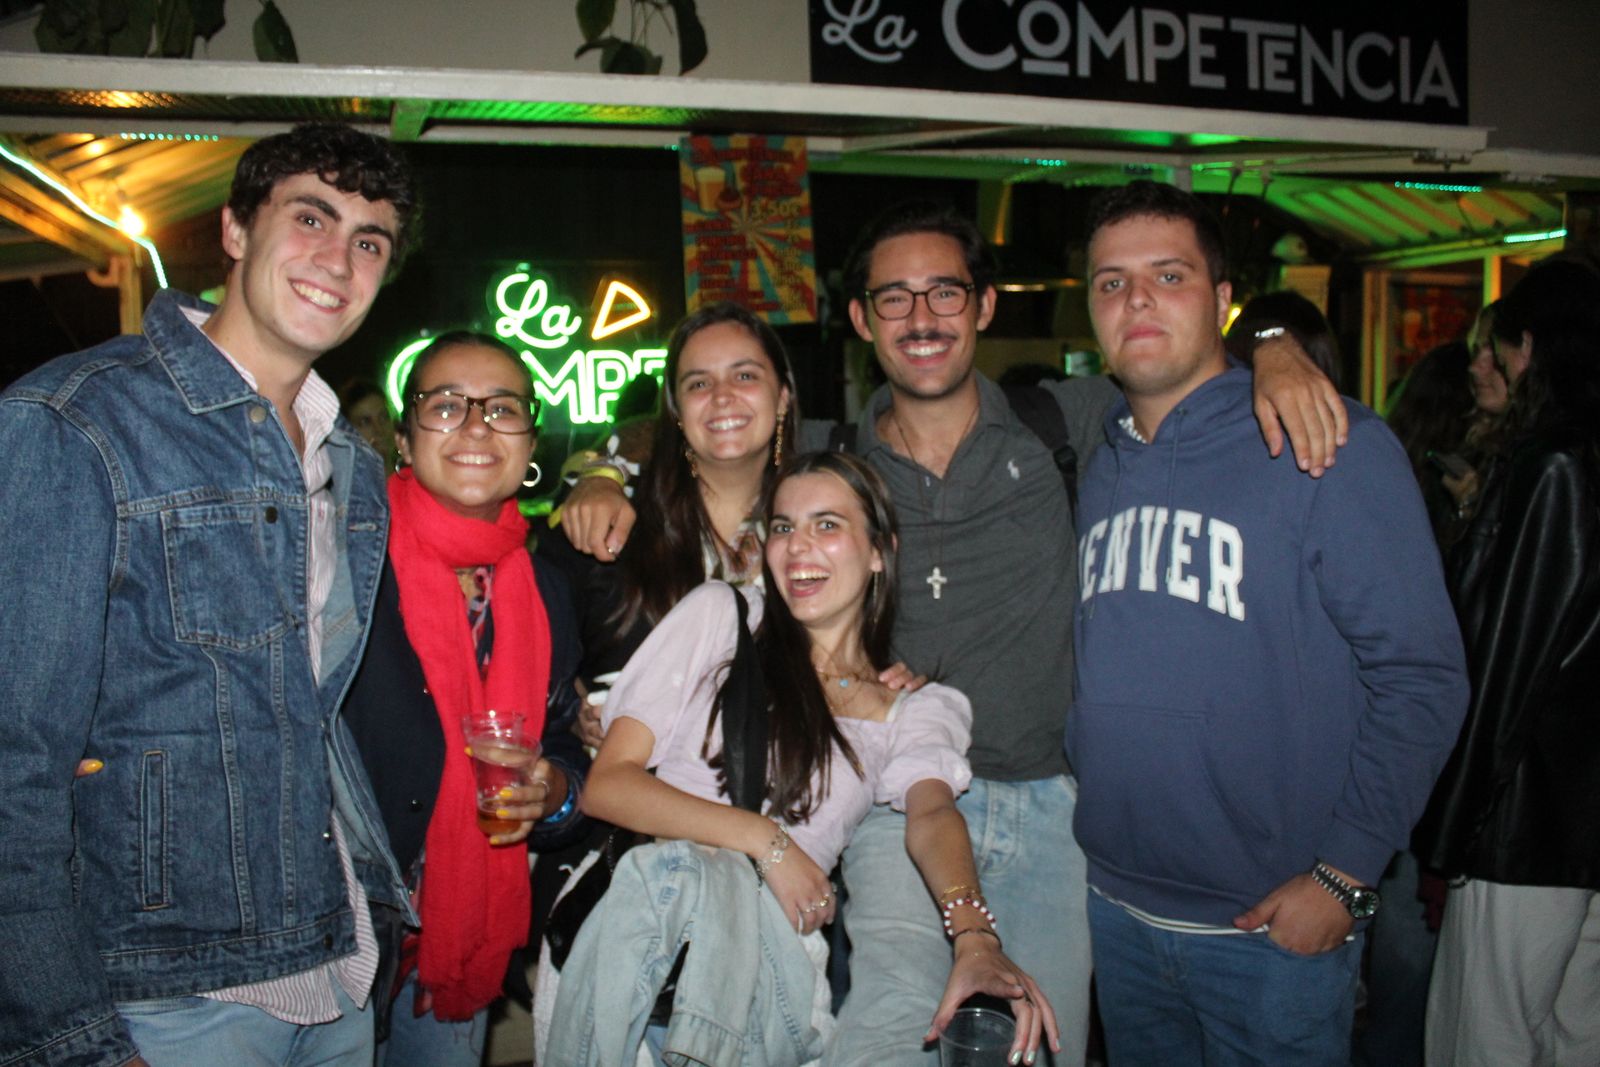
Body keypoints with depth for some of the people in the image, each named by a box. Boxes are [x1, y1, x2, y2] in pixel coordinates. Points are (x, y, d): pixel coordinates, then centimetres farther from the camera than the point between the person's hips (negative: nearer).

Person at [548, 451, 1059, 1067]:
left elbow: (933, 814, -6)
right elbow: (606, 784, 4)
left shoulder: (916, 711, 15)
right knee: (672, 870, -33)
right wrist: (765, 840, -9)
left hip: (770, 947, 1)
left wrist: (975, 935, -28)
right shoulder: (720, 614, 11)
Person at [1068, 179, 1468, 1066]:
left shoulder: (1330, 446, -11)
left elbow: (1421, 676, -12)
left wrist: (1344, 872, -16)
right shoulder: (1097, 466, 7)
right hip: (1115, 907, 5)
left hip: (1277, 921, -5)